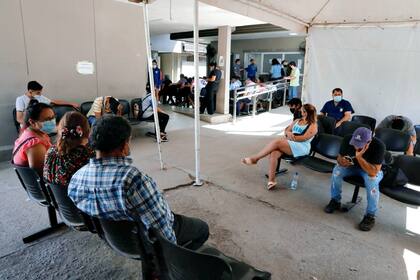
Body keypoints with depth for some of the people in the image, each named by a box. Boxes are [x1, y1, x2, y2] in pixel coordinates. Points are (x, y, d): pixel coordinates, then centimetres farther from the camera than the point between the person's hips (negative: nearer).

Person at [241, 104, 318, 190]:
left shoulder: (313, 125, 4)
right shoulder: (297, 121, 25)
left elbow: (304, 138, -9)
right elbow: (287, 130, 20)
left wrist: (291, 137, -13)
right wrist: (288, 133, -4)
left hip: (301, 147, -6)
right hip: (288, 144, 6)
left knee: (276, 142, -30)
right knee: (273, 153, -28)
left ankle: (254, 158, -22)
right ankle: (271, 180, -28)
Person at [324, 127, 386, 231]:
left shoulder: (378, 146, -33)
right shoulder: (347, 139, -23)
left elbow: (373, 172, -36)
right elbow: (340, 157, -10)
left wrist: (359, 157, -46)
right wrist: (341, 161, -34)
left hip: (372, 170, -3)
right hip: (352, 165, 3)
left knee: (372, 180, -34)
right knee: (337, 170, -26)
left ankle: (370, 216, -17)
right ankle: (335, 201, -3)